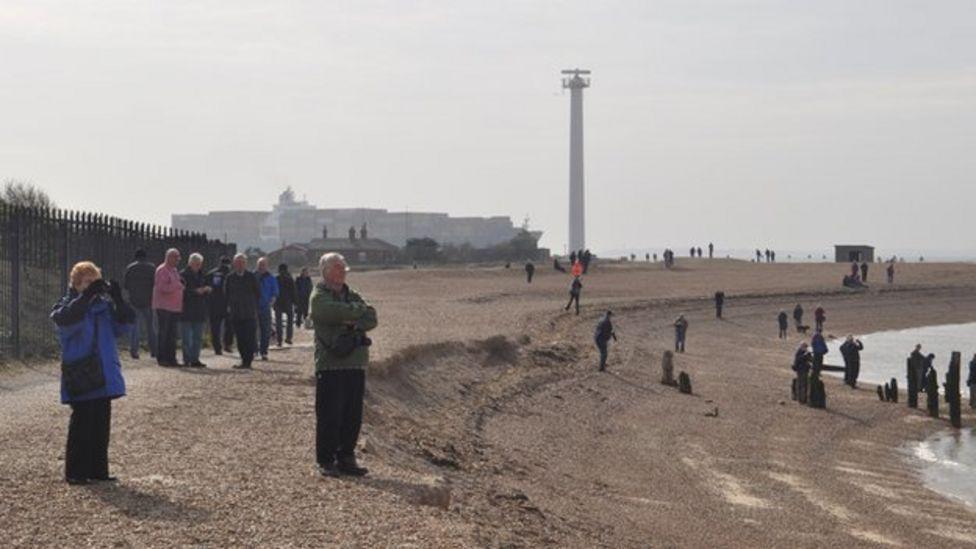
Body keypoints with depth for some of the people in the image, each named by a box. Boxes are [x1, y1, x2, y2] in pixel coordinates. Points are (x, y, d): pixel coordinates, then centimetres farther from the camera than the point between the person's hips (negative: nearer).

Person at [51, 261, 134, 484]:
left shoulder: (104, 305, 10)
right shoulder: (66, 306, -3)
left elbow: (124, 324, 0)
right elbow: (66, 318, -26)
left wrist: (118, 300, -14)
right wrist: (87, 296, -32)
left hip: (104, 375, 5)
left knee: (102, 423, 9)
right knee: (82, 422, -5)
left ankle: (98, 469, 17)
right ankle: (75, 472, 2)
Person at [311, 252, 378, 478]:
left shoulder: (352, 295, 18)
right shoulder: (319, 297, -2)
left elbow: (371, 319, 6)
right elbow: (336, 312, -19)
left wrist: (353, 324, -13)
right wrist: (359, 310, -3)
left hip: (356, 363, 6)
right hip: (330, 364, -6)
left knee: (353, 415, 7)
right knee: (330, 415, -5)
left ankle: (346, 458, 16)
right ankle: (326, 461, 3)